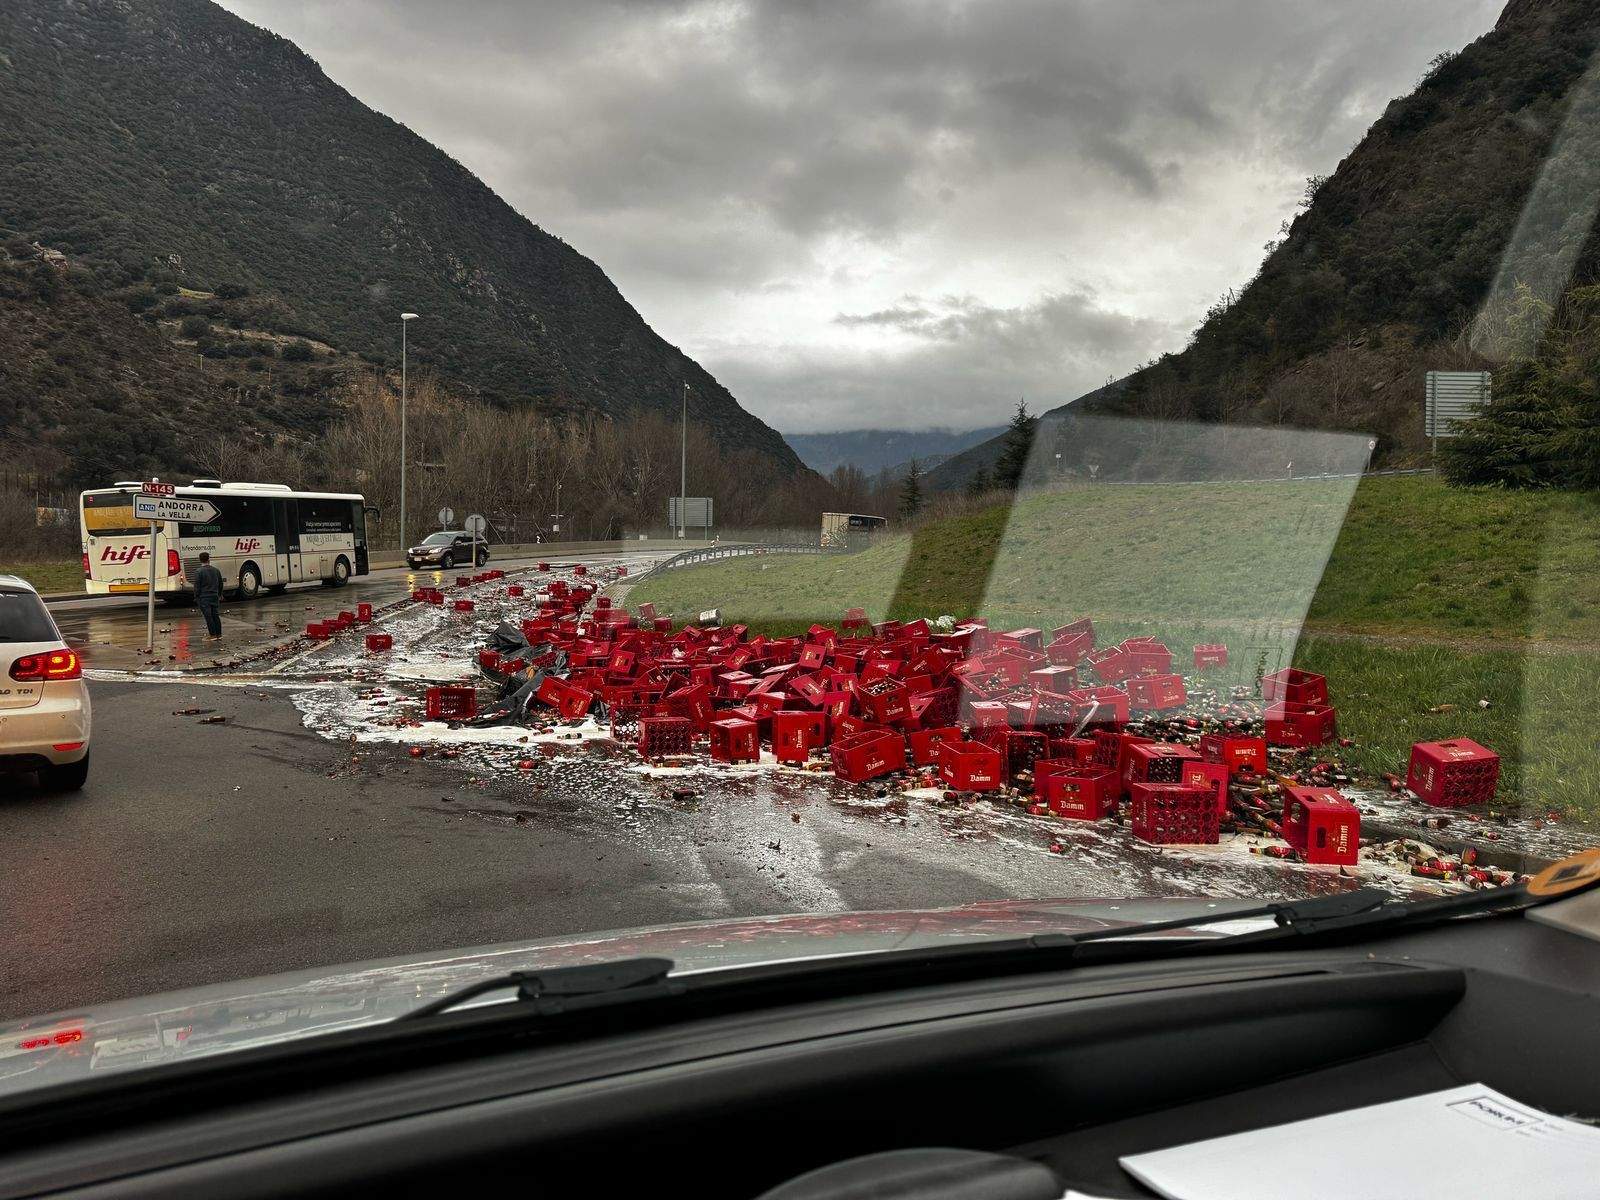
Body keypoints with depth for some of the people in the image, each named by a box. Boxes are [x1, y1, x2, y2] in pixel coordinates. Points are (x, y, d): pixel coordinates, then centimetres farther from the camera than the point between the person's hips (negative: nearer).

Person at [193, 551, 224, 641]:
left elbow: (197, 586, -10)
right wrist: (219, 595, 27)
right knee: (216, 615, 10)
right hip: (214, 596, 5)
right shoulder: (216, 570, 8)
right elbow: (220, 584, 17)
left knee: (208, 616, -3)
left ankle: (212, 635, -3)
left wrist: (196, 597, -1)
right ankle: (219, 635, 11)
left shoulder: (198, 572, -10)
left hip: (204, 597, -5)